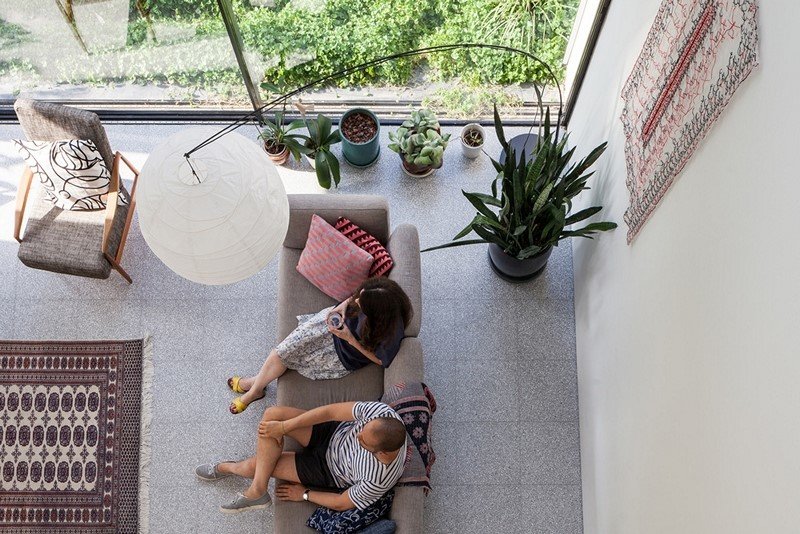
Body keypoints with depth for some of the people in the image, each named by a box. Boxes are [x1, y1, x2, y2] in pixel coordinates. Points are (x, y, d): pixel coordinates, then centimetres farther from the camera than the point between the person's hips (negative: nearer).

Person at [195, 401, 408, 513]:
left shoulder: (379, 480, -36)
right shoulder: (381, 412, -32)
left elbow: (341, 504, -18)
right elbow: (331, 411, -23)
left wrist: (304, 494, -4)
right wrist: (283, 427, -21)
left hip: (329, 470, -4)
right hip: (333, 432, 4)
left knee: (256, 465, -5)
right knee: (272, 414, -18)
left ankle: (229, 468, 31)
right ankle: (257, 490, -4)